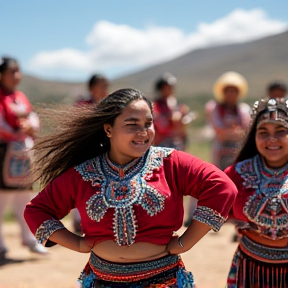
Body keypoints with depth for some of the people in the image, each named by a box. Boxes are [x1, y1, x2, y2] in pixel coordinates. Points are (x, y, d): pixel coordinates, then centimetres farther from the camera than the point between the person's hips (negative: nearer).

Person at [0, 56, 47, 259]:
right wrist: (16, 133, -12)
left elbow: (34, 119, 11)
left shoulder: (21, 97, 16)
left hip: (24, 151, 8)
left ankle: (29, 239, 26)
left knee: (24, 194, 15)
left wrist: (30, 125, -9)